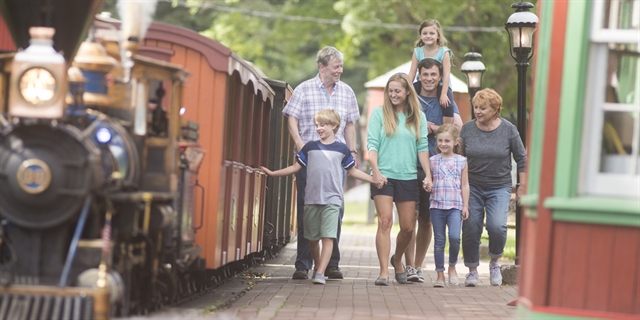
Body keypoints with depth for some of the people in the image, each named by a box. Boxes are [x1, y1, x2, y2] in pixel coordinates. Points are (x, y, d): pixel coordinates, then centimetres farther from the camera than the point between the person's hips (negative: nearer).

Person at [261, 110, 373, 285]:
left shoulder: (342, 149, 6)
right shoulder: (310, 147, 9)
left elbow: (353, 171, 15)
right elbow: (295, 167, 13)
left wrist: (374, 179, 7)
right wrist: (272, 173, 8)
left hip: (332, 200, -2)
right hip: (311, 200, 2)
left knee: (328, 237, -13)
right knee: (312, 238, 9)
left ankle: (320, 273, -18)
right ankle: (317, 267, 28)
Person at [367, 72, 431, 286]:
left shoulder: (418, 117, 9)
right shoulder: (379, 113, 3)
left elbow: (422, 147, 6)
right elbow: (372, 144, -2)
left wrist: (428, 174, -3)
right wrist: (375, 171, -14)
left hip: (408, 177, 2)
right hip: (384, 176, -2)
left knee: (408, 227, 4)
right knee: (385, 221, -13)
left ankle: (397, 259, 33)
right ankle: (384, 272, -12)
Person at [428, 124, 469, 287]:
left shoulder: (461, 161, 6)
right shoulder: (432, 160, 7)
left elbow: (465, 185, 8)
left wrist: (465, 206, 4)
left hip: (455, 206, -1)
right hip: (437, 205, 1)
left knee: (454, 237, -17)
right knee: (439, 241, 3)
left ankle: (452, 266, 7)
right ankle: (440, 274, 11)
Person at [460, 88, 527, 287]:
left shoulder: (508, 130, -4)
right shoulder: (467, 129, -1)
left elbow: (521, 159, 4)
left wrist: (523, 187, 3)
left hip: (499, 187, -2)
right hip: (472, 187, 2)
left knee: (497, 226, -19)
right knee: (471, 228, -1)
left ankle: (495, 263, 7)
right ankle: (472, 270, 16)